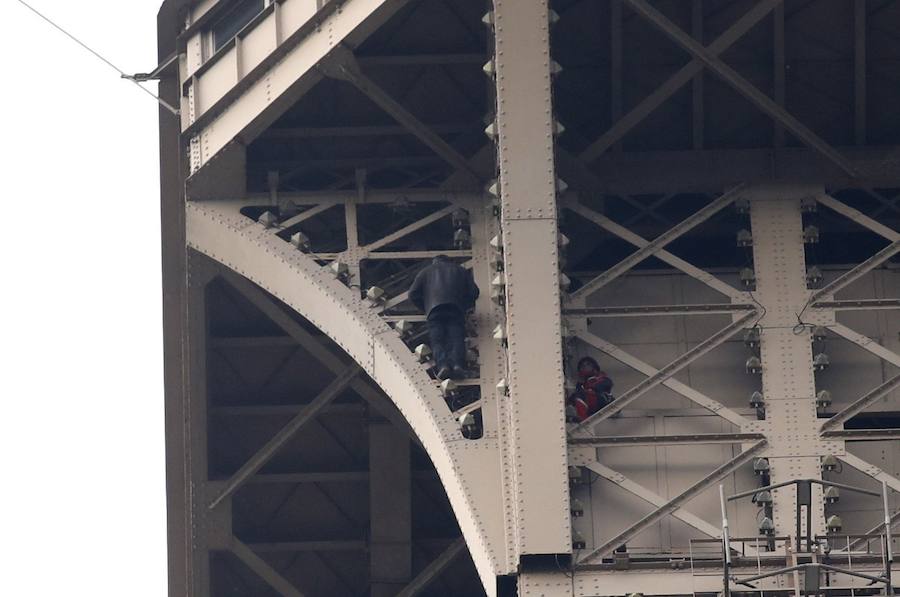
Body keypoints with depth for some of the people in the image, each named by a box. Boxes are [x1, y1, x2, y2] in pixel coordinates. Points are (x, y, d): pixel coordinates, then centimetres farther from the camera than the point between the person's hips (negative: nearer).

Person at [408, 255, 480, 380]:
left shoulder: (426, 271, 28)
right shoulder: (461, 270, 31)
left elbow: (413, 294, 17)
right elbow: (474, 292, 20)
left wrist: (425, 308, 28)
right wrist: (465, 306, 33)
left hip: (434, 308, -1)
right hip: (456, 308, 1)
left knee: (437, 341, -10)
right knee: (456, 338, -10)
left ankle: (442, 365, -34)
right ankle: (457, 364, -34)